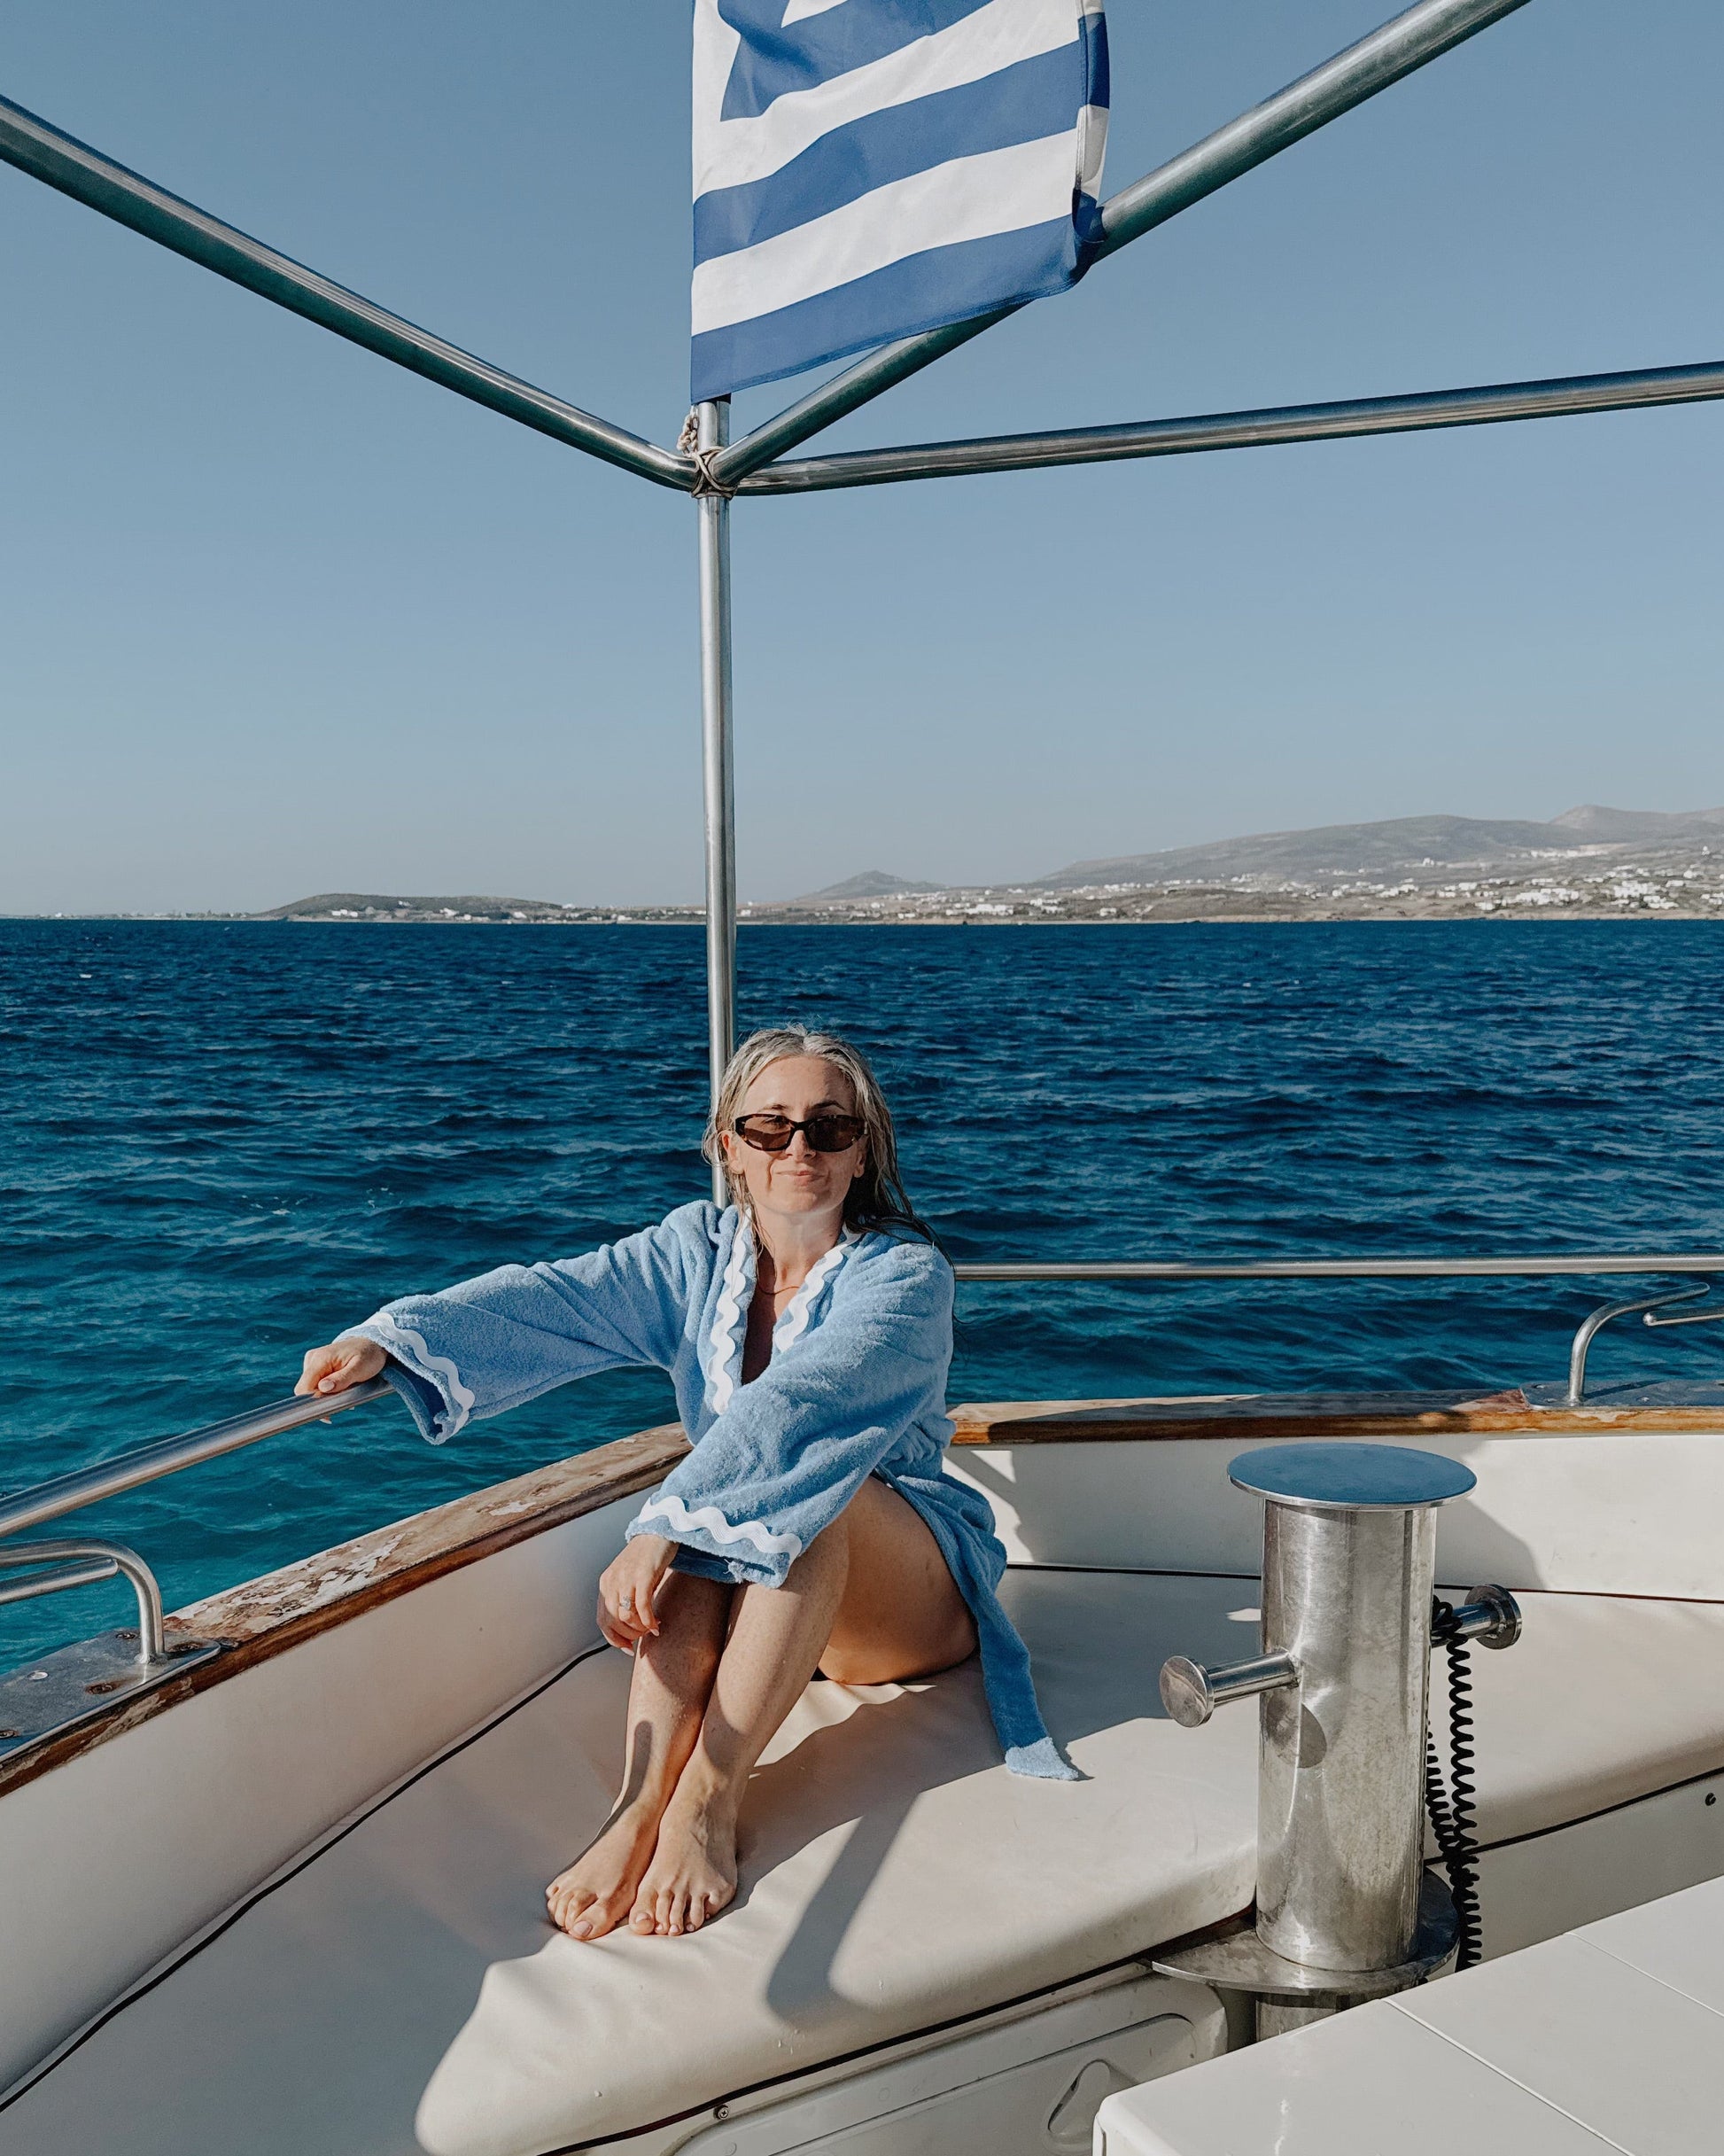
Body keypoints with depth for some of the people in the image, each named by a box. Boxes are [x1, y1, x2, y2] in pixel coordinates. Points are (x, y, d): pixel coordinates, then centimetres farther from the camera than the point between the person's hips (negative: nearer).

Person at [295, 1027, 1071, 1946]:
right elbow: (558, 1298, -14)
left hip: (913, 1599, -3)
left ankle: (705, 1801, -33)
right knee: (707, 1519, -30)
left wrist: (662, 1525, -43)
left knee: (806, 1494, -34)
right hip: (756, 1600, 3)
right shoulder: (703, 1251, 1)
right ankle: (640, 1805, -37)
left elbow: (802, 1405, -32)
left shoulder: (904, 1275, -14)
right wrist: (391, 1339, -29)